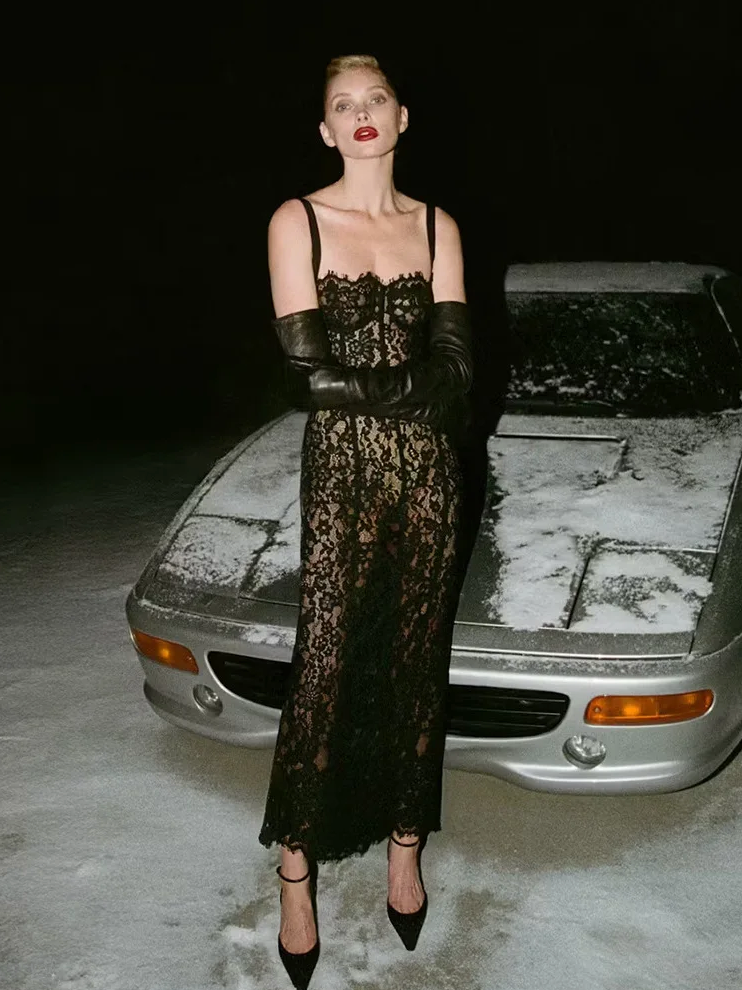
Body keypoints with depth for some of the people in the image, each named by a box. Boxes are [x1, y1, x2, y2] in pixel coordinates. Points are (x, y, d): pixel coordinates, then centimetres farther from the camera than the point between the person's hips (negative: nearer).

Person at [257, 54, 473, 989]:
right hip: (340, 468, -3)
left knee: (417, 666, 9)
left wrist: (359, 385, -11)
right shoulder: (297, 221, 0)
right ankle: (296, 875, 11)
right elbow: (309, 371, -9)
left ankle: (405, 848, 25)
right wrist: (409, 387, -8)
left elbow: (456, 368, 0)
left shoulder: (437, 227, 9)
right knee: (325, 668, -3)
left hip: (428, 472, 3)